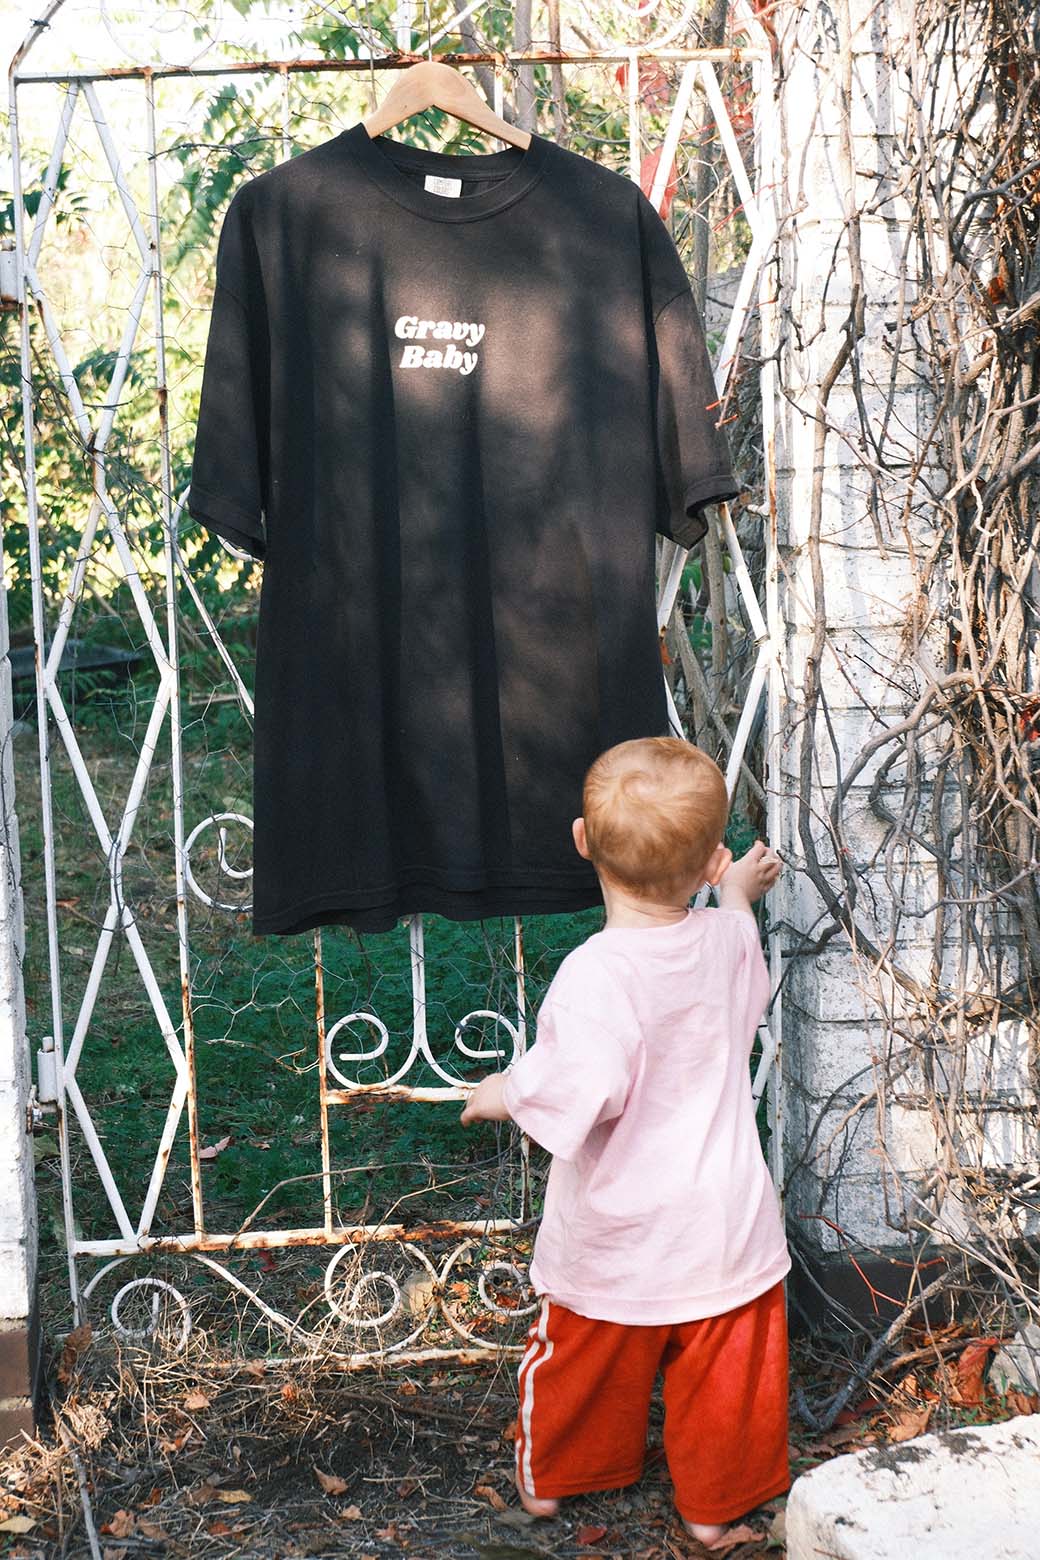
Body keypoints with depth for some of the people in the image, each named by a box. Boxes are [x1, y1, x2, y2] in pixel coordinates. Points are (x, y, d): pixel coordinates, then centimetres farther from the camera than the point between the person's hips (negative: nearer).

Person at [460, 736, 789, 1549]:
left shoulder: (597, 971, -29)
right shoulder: (729, 941, -10)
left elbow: (585, 1088, -37)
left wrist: (506, 1092, -18)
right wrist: (739, 898, 30)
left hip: (614, 1238, -3)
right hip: (726, 1229, 3)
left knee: (583, 1362, 22)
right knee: (725, 1376, 21)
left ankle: (550, 1477, 44)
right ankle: (715, 1504, 38)